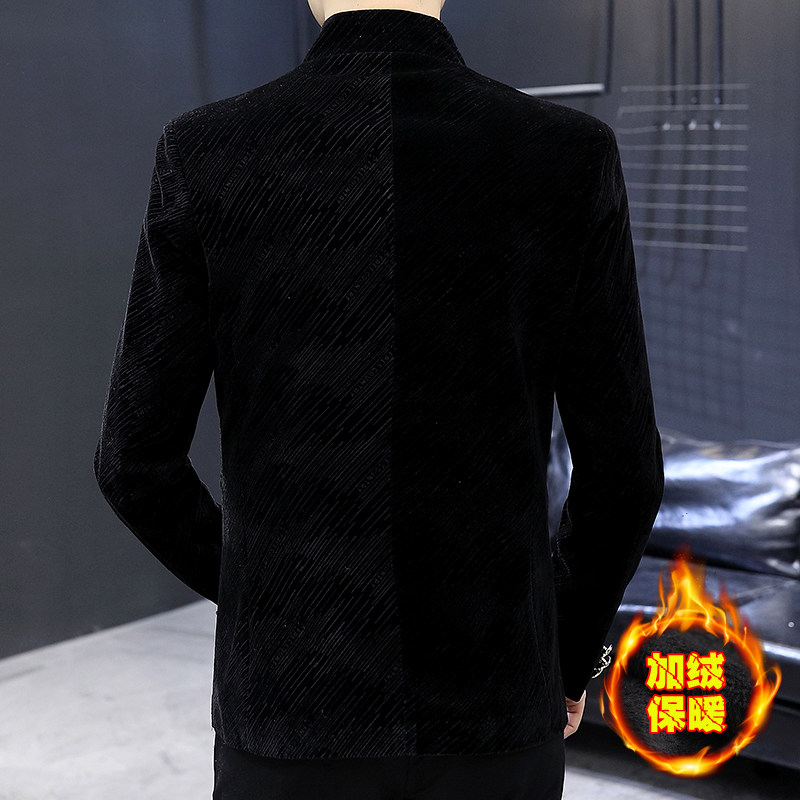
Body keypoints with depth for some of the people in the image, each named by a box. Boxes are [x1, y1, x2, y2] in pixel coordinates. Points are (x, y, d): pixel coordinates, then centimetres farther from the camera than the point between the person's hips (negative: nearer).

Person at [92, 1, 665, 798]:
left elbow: (136, 461, -4)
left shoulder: (206, 157, -10)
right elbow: (620, 468, -5)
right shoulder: (568, 159, -9)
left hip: (298, 715, 0)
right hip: (486, 717, 1)